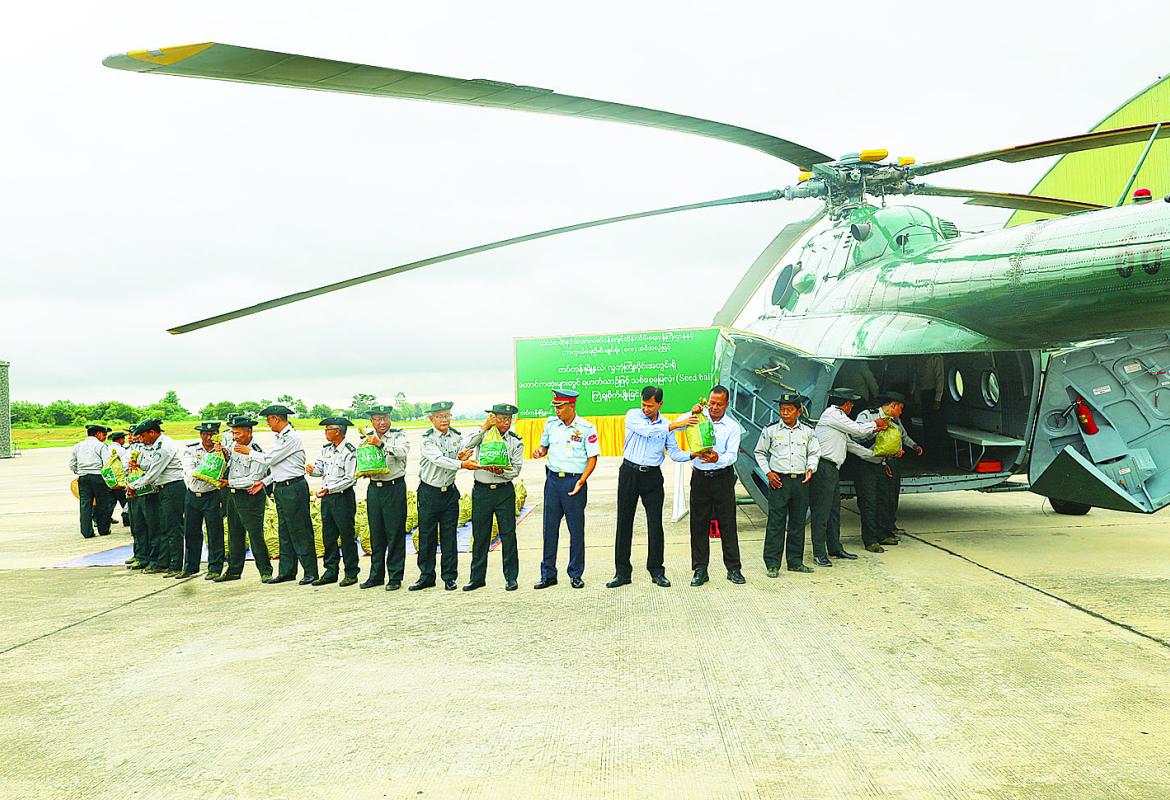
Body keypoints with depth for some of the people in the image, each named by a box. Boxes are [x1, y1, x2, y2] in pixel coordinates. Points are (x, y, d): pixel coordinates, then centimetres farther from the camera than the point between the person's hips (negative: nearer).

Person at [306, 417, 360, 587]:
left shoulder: (350, 452, -12)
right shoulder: (326, 449, 11)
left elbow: (350, 479, -16)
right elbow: (320, 467, 14)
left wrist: (329, 489, -21)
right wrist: (313, 469, -10)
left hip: (343, 498, -7)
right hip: (326, 498, 7)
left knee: (347, 536, 0)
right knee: (328, 536, 10)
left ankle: (351, 574, 8)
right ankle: (330, 572, 19)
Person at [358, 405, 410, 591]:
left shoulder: (399, 435, -3)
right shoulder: (367, 438, 12)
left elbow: (403, 451, -22)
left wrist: (381, 444, -29)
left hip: (395, 487, -4)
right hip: (374, 488, 5)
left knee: (395, 533, -2)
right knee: (376, 534, 10)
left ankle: (395, 577, 5)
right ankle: (376, 575, 20)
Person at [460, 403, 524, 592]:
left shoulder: (516, 441, 2)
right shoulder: (483, 434, 3)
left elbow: (516, 470, -2)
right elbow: (467, 445, -17)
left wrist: (501, 471, -21)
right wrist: (484, 427, -17)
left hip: (504, 491, -1)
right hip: (481, 490, 1)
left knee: (508, 534, 0)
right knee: (480, 535, 7)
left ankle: (511, 577, 10)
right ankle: (477, 577, 17)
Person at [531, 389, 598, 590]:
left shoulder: (586, 428, -6)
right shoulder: (551, 423, 7)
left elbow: (592, 458, -5)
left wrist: (581, 481, -15)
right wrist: (540, 451, -4)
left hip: (575, 481, -4)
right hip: (553, 480, 4)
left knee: (576, 529, 3)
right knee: (550, 528, 6)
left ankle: (576, 575, 14)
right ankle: (548, 575, 15)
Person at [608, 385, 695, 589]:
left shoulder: (666, 425, 7)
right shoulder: (633, 416, -1)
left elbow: (674, 453, 3)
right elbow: (648, 431, -20)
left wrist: (693, 455, -15)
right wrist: (675, 425, -22)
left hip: (652, 476, 1)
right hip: (629, 473, -1)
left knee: (655, 524, 0)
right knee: (624, 523, 3)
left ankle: (657, 571, 12)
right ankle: (622, 572, 10)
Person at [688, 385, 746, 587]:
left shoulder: (732, 426, 0)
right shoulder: (700, 418, 4)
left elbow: (732, 455, -10)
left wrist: (718, 459, -30)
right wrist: (692, 414, -21)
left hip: (722, 478, -1)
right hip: (700, 477, 1)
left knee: (727, 524, 2)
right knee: (699, 525, 4)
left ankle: (733, 568, 11)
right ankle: (700, 570, 11)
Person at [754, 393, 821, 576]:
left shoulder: (807, 432, 9)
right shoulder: (770, 431, 2)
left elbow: (814, 453, 14)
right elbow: (760, 453, 9)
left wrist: (811, 468, -5)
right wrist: (768, 472, -2)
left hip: (801, 481, 3)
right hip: (778, 480, -3)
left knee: (798, 522, 10)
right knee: (776, 523, -5)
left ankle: (795, 562, 20)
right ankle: (772, 564, 0)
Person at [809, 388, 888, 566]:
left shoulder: (837, 417, 22)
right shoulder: (833, 414, -10)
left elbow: (850, 444, 26)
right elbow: (857, 429, -8)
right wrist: (875, 424, 10)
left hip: (832, 470, 11)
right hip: (823, 469, -11)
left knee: (834, 510, 15)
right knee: (821, 511, -8)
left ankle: (835, 548, 24)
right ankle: (819, 554, -5)